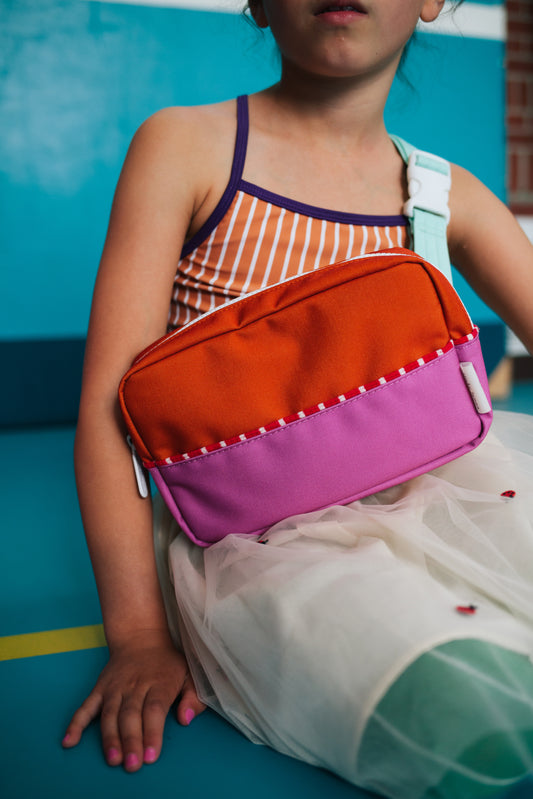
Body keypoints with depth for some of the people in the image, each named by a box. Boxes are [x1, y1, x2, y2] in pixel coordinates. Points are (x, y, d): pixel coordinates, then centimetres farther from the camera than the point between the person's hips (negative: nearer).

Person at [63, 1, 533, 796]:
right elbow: (109, 403, -8)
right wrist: (138, 634, -13)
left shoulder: (447, 199, 8)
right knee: (467, 715, -29)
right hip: (243, 539, -3)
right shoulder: (183, 148, -3)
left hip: (402, 501, 4)